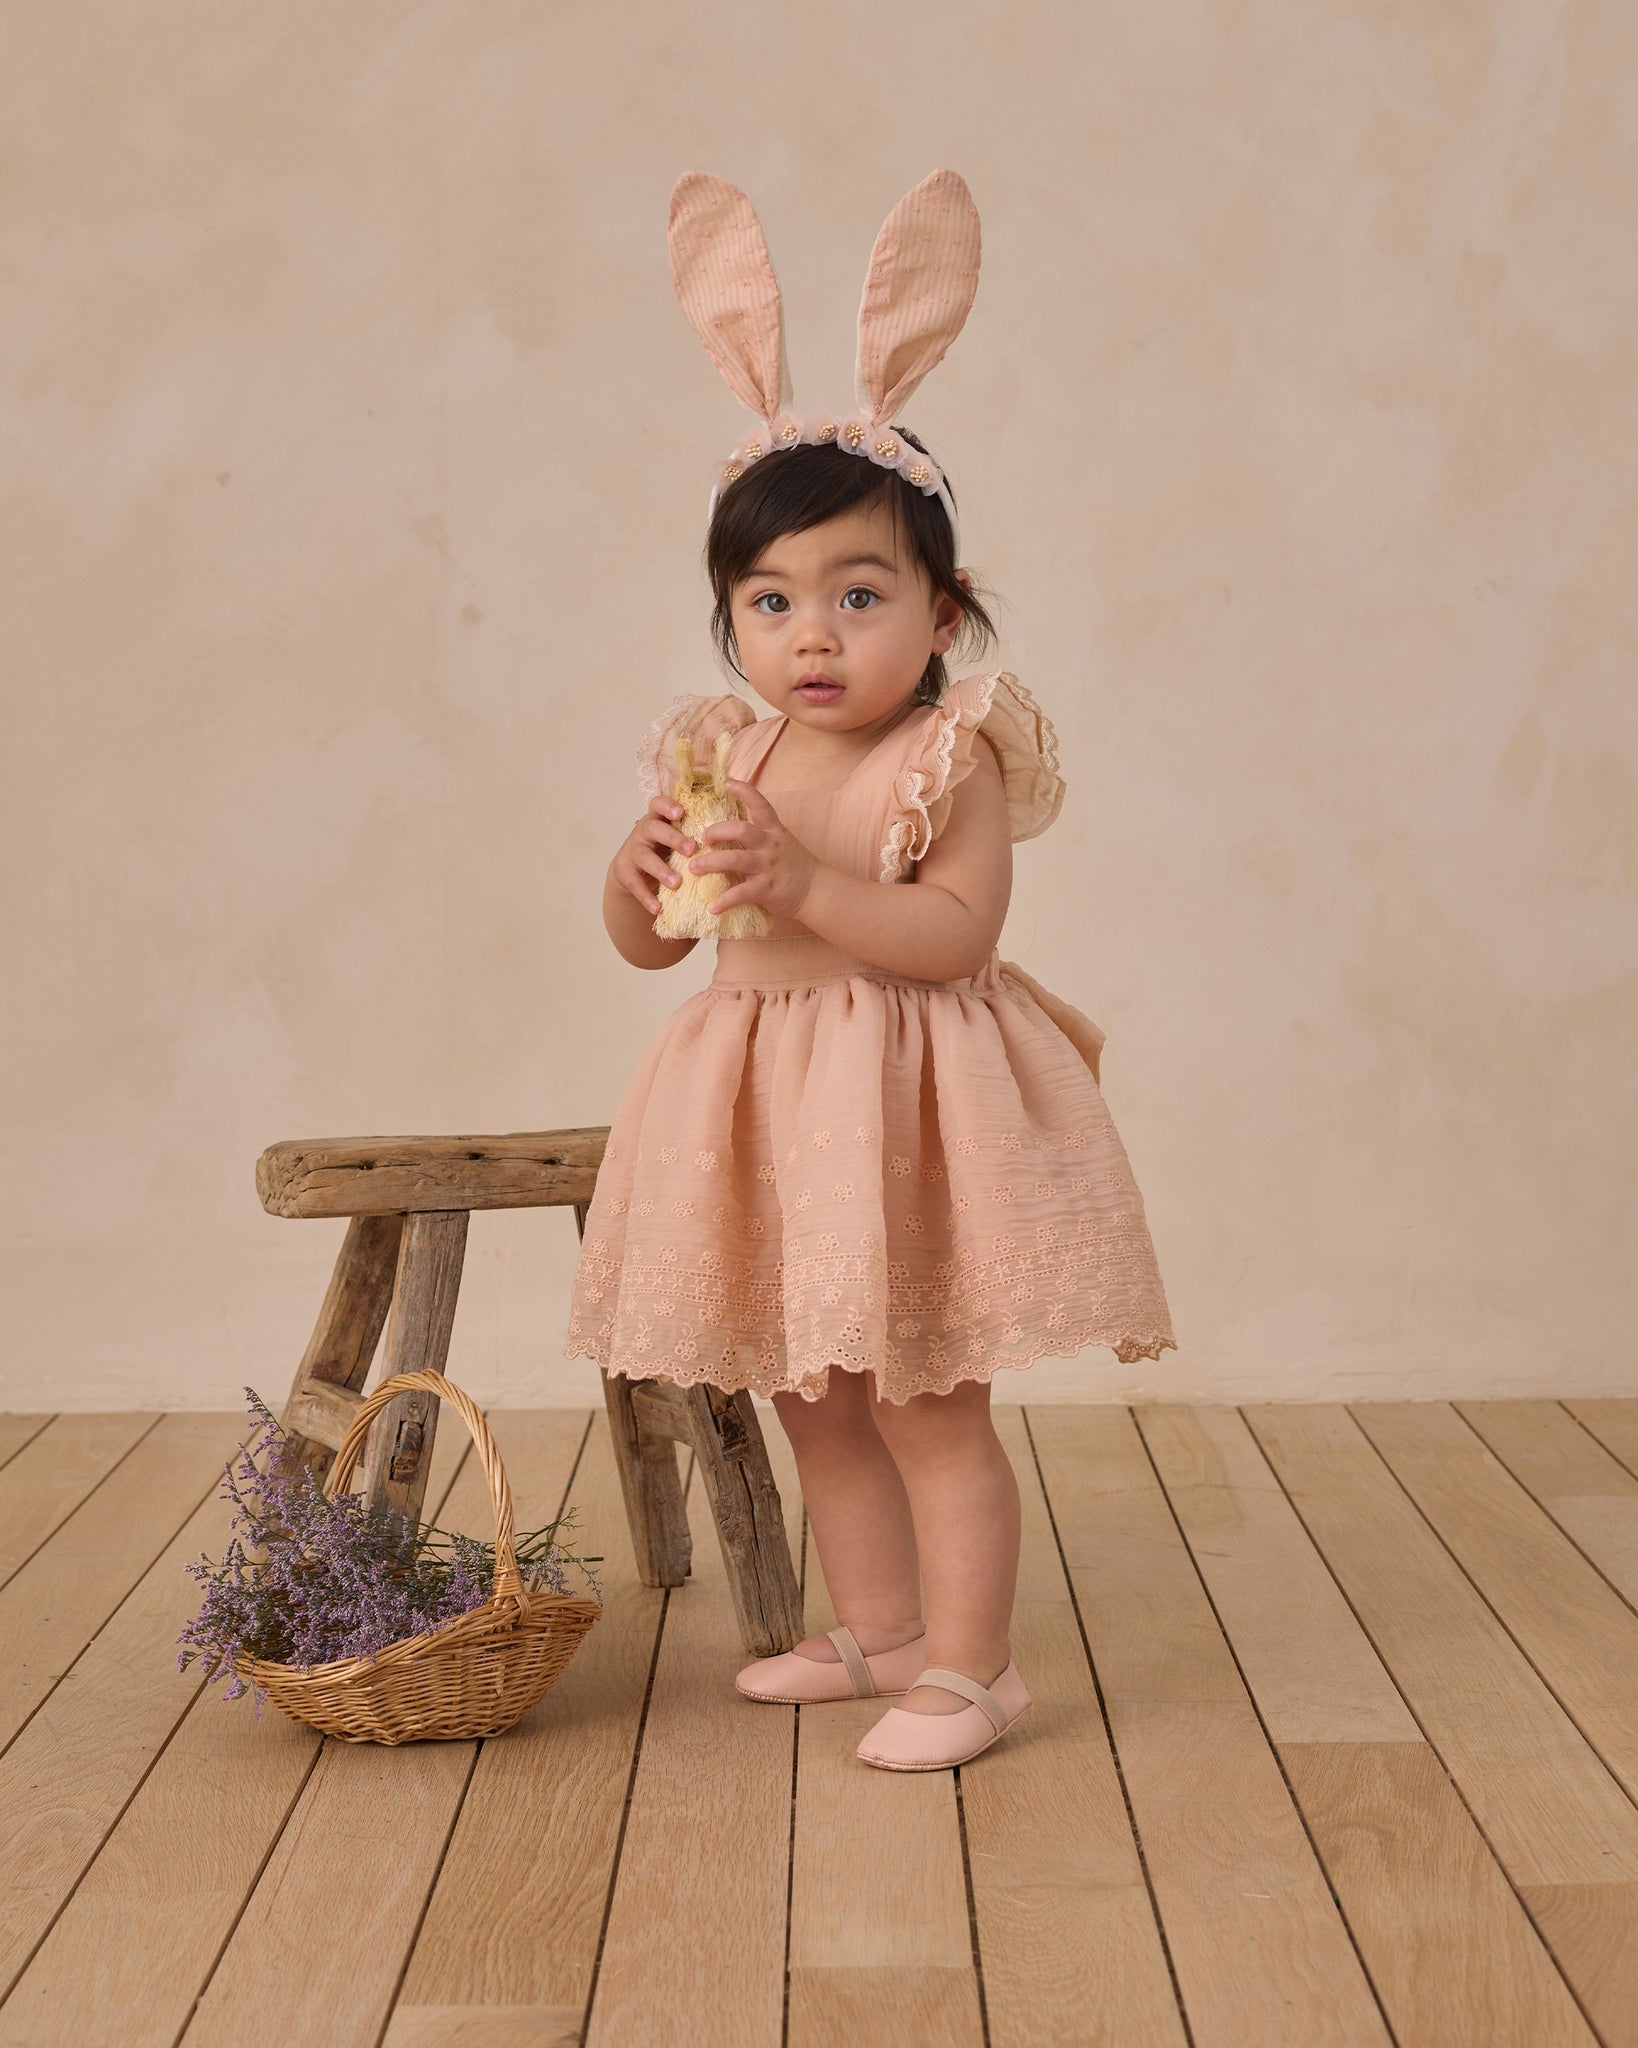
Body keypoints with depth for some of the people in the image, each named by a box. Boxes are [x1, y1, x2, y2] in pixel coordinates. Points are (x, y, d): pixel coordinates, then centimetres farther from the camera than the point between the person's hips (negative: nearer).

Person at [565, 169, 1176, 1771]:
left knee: (922, 1400, -1)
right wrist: (643, 870, -13)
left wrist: (801, 881, -31)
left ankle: (969, 1665, 12)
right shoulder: (722, 755, 4)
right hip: (766, 1105, 7)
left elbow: (957, 933, -24)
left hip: (910, 1106, -7)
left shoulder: (953, 757, -13)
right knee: (811, 1397, 17)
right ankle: (877, 1633, 33)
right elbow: (647, 944, 8)